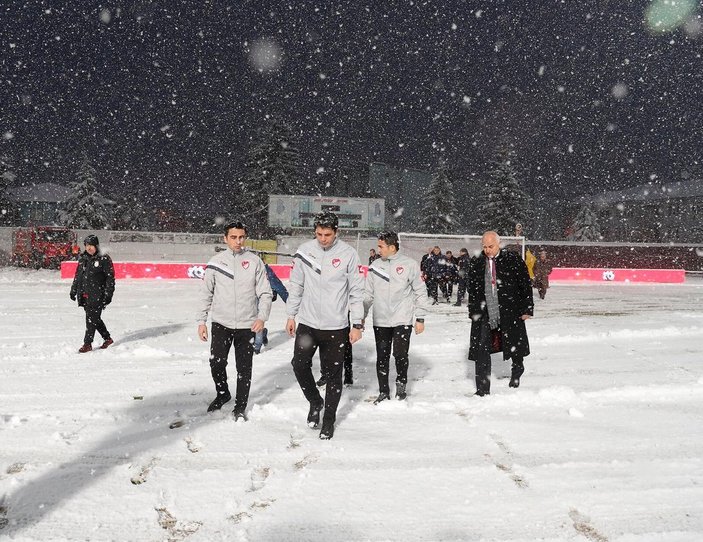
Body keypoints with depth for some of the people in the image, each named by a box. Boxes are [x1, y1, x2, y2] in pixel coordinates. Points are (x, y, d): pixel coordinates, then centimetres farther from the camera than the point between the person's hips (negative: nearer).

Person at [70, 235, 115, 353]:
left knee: (92, 319, -6)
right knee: (95, 319, 11)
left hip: (97, 295, -6)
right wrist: (73, 290, 21)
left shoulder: (104, 259, -6)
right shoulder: (83, 259, 13)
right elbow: (77, 276, 22)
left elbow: (110, 277, -7)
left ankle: (87, 344, 1)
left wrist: (108, 294, -12)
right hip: (84, 295, 6)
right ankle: (107, 338, 26)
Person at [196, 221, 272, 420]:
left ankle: (240, 407, 21)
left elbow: (265, 293, 0)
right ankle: (222, 394, 27)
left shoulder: (254, 261, -1)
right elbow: (206, 293, 7)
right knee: (217, 363, -2)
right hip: (221, 323, 1)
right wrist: (202, 321, 4)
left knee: (244, 368, 5)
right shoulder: (216, 261, 2)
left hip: (247, 325, 0)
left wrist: (262, 317, -13)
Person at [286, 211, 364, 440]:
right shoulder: (305, 250, 0)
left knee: (333, 374, 6)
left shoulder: (348, 254, -7)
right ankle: (315, 402, 25)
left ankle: (329, 418, 24)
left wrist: (357, 324, -5)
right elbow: (296, 285, 9)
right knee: (300, 365, -3)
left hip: (336, 326, -2)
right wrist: (291, 315, 8)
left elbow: (356, 291, -3)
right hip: (307, 322, 2)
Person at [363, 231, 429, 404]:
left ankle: (401, 384, 21)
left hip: (402, 319, -3)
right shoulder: (375, 266, 7)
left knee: (400, 354, -6)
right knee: (382, 357, 6)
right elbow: (368, 294, 14)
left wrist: (420, 318, -1)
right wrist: (362, 317, 13)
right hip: (380, 320, 3)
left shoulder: (410, 264, -4)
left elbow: (420, 292, 0)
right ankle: (383, 391, 19)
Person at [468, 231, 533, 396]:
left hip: (510, 312, -2)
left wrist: (527, 308, -4)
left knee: (514, 345, 12)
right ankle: (482, 390, 6)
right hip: (484, 313, 3)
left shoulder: (513, 260, -4)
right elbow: (472, 289, 14)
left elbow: (526, 285, -2)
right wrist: (473, 311, 10)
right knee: (481, 349, -3)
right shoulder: (478, 264, 6)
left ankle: (517, 369, 45)